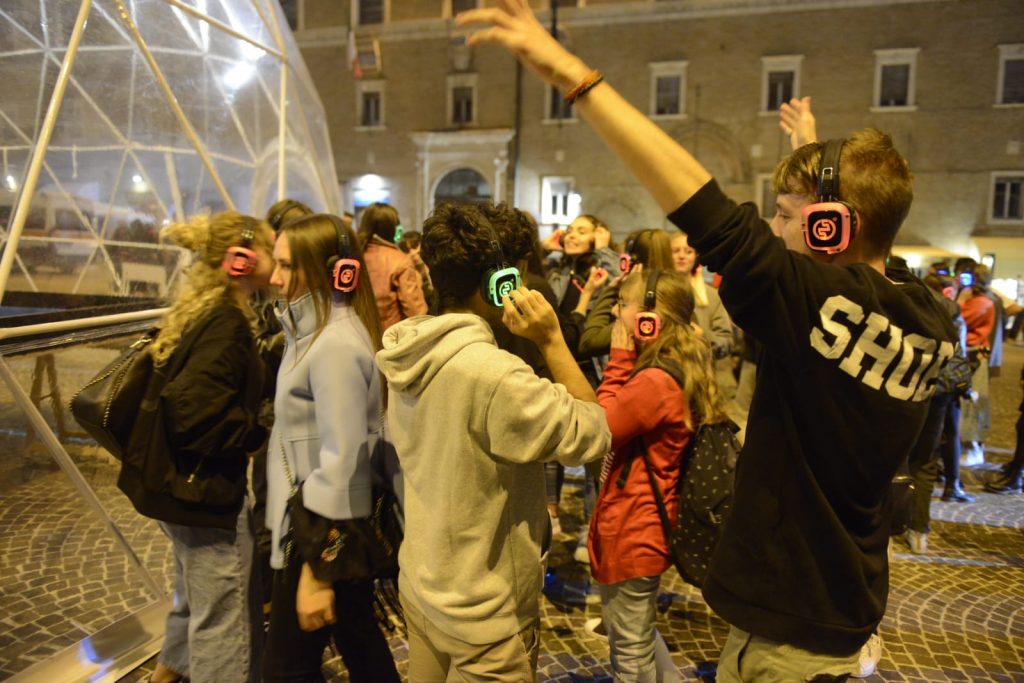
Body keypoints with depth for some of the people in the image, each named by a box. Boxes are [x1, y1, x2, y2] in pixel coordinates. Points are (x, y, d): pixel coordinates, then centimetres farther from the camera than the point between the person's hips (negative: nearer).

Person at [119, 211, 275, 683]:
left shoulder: (201, 311, 7)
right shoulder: (226, 323, -22)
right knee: (224, 619, 5)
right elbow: (198, 417, -30)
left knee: (197, 598, 30)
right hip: (206, 490, -10)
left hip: (179, 482, 10)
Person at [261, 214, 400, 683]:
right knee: (360, 643, 21)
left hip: (325, 528, -9)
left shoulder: (335, 345, -22)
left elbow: (341, 460, -25)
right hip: (323, 521, 9)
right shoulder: (317, 331, 8)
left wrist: (318, 570, -22)